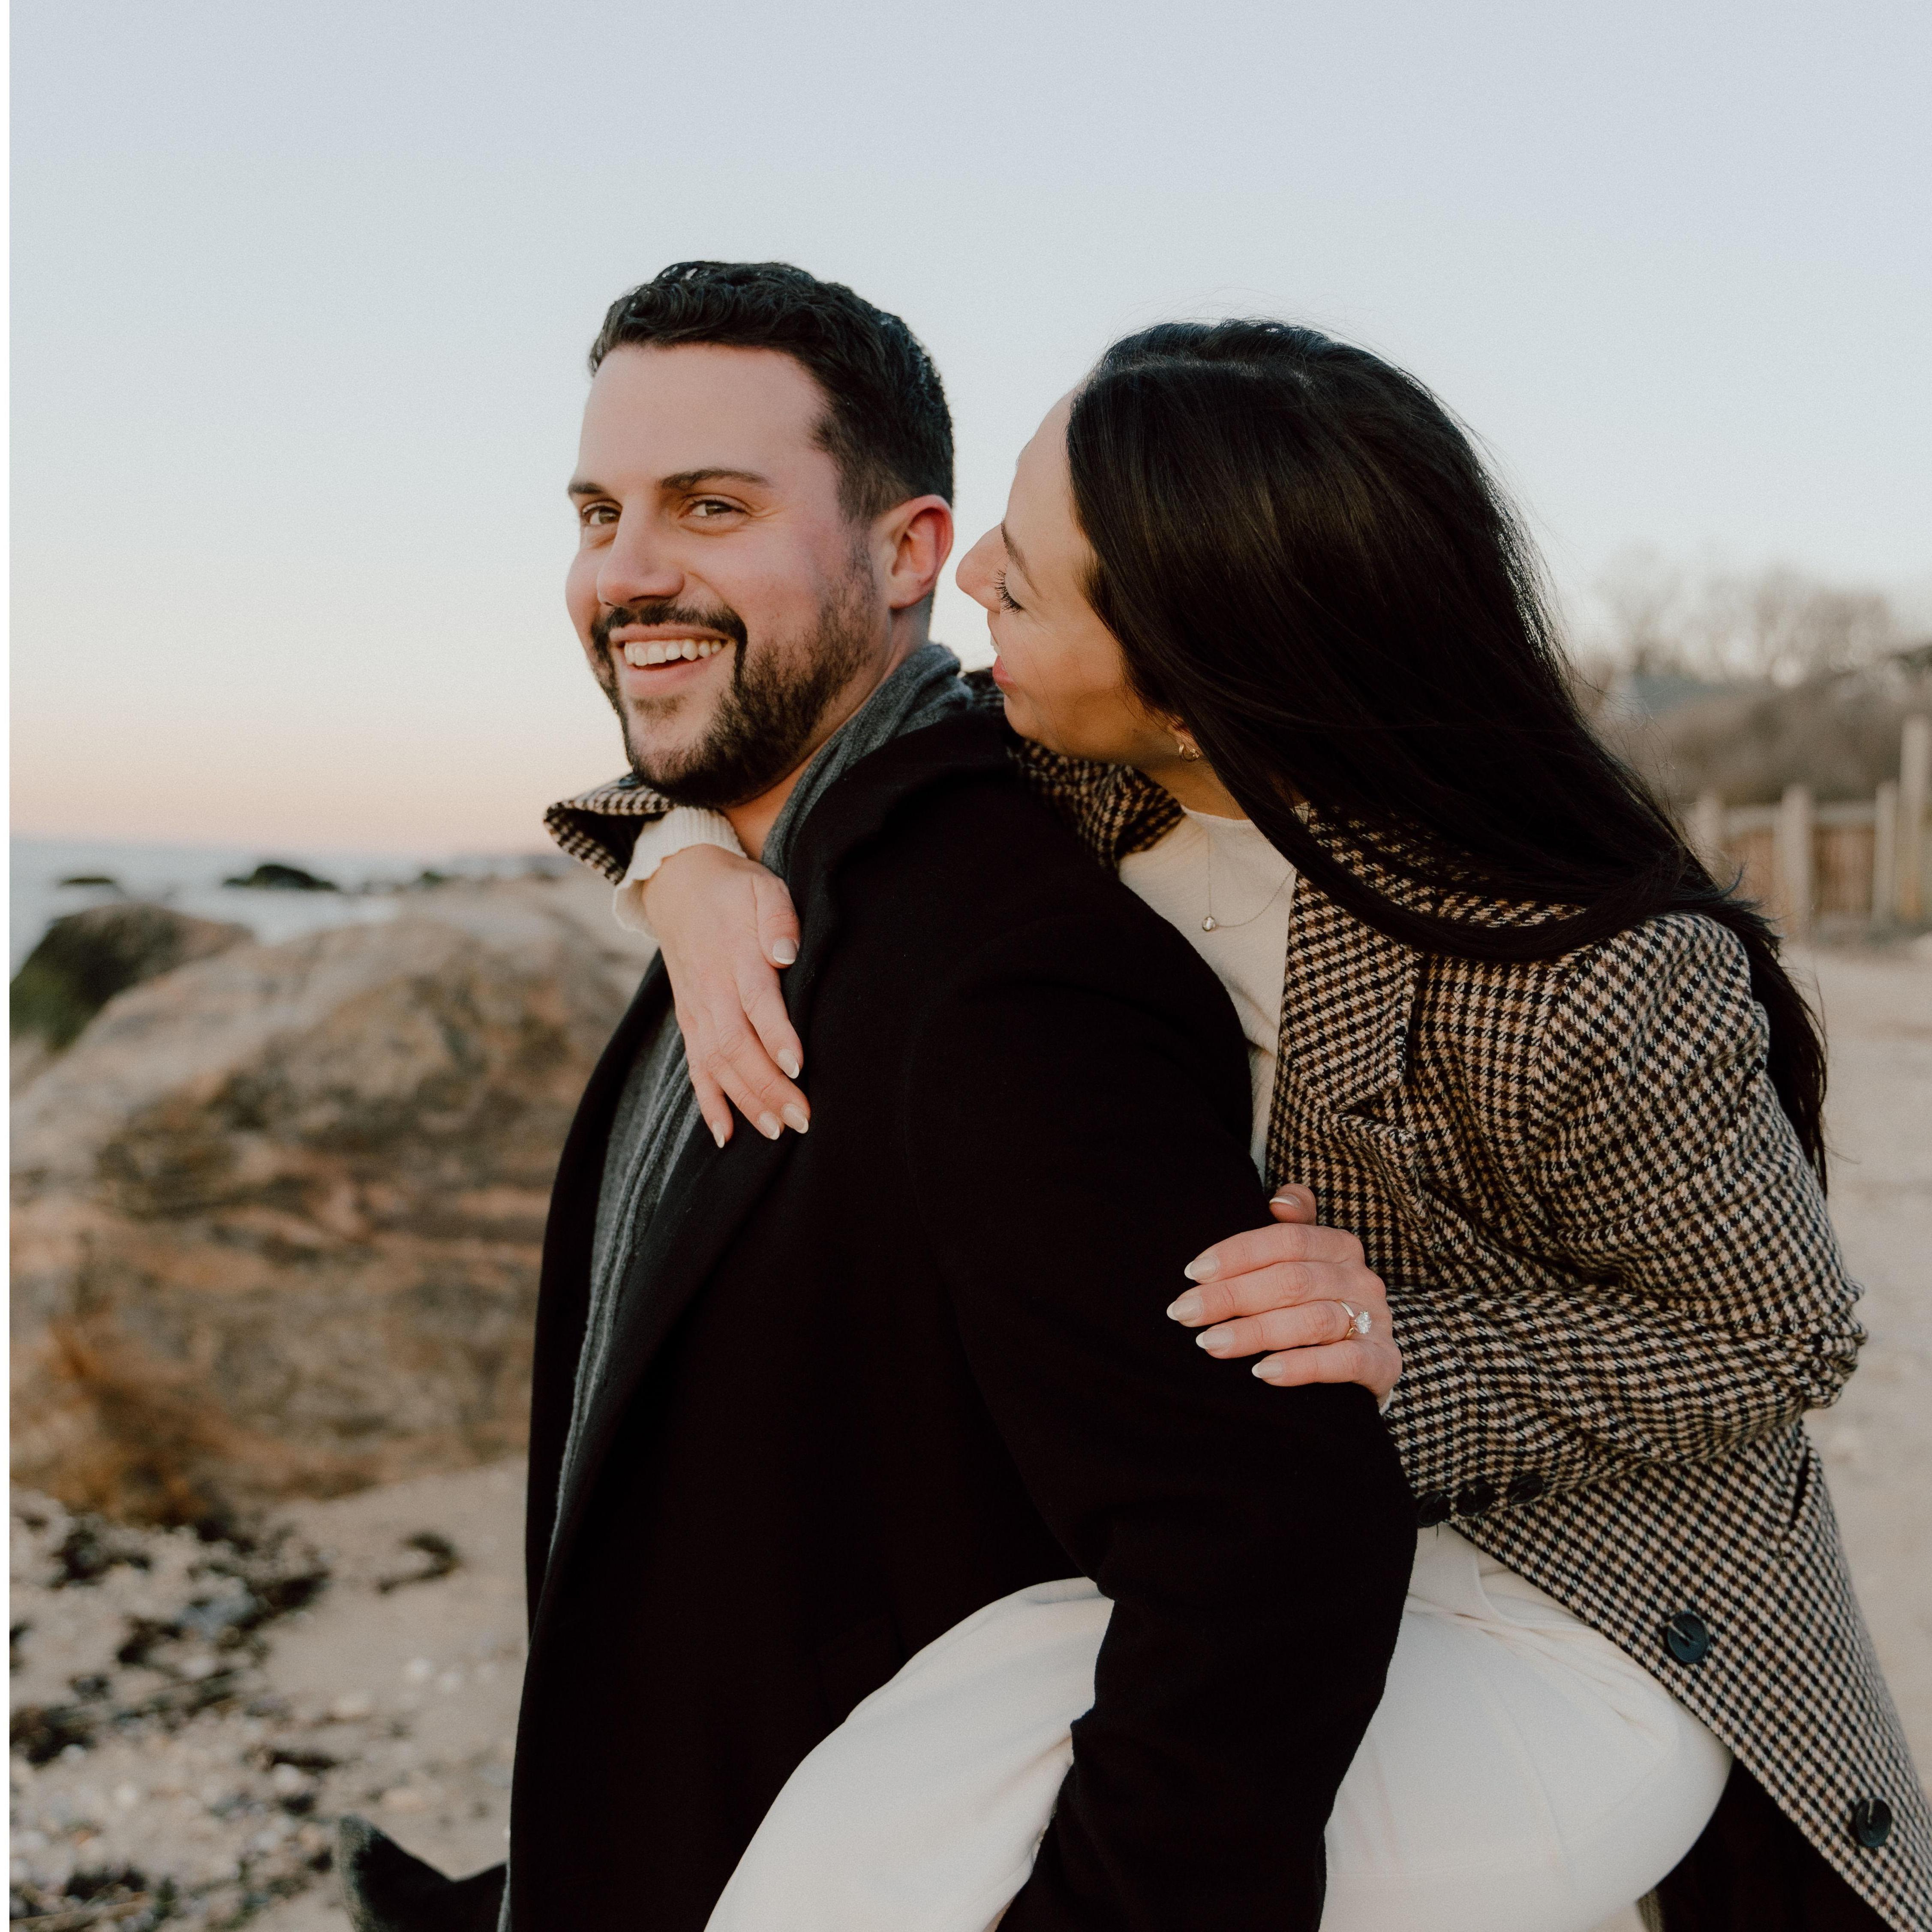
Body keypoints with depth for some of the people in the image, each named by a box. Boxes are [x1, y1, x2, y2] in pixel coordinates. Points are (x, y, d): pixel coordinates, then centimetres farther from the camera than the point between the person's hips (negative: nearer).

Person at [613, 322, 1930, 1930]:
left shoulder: (1596, 993, -31)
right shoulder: (1098, 787, -12)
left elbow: (1776, 1341, -14)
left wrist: (1413, 1347, -31)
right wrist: (692, 861, -18)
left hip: (1575, 1649, -6)